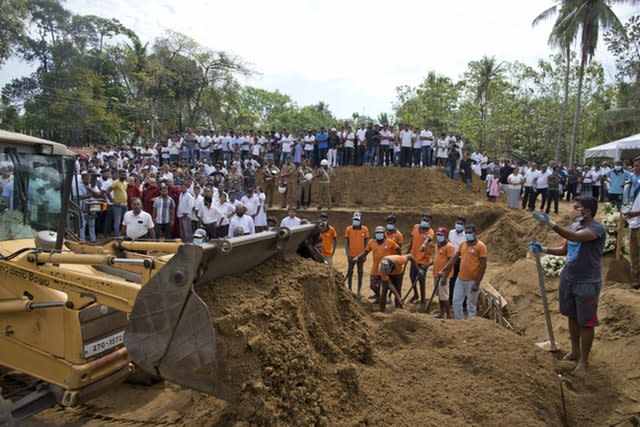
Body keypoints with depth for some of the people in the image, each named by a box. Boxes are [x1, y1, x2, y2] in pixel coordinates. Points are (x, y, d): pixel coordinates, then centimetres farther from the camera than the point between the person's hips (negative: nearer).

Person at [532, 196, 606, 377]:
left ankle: (584, 361, 18)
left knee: (586, 323, 4)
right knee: (572, 317, 19)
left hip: (587, 284, -7)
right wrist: (544, 249, -1)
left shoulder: (597, 228, -19)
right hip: (567, 279, 7)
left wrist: (551, 224, -45)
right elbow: (565, 250, 14)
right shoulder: (574, 226, 5)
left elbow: (574, 237, -38)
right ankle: (575, 351, 37)